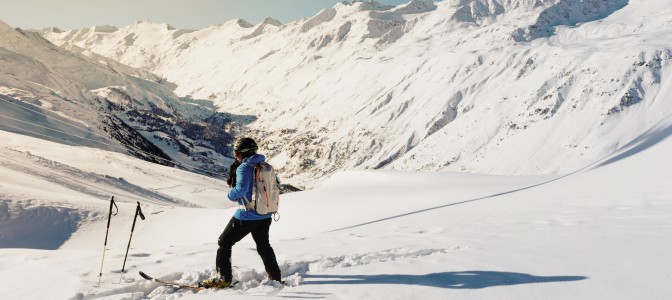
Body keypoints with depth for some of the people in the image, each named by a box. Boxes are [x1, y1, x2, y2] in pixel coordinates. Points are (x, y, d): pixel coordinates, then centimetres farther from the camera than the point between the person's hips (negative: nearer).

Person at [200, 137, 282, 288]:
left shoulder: (244, 167, -16)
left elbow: (241, 189, -29)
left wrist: (231, 195, -10)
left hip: (247, 216, -7)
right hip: (266, 215, 7)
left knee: (224, 242, 9)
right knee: (263, 245, 25)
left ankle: (224, 278, 8)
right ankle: (275, 277, 31)